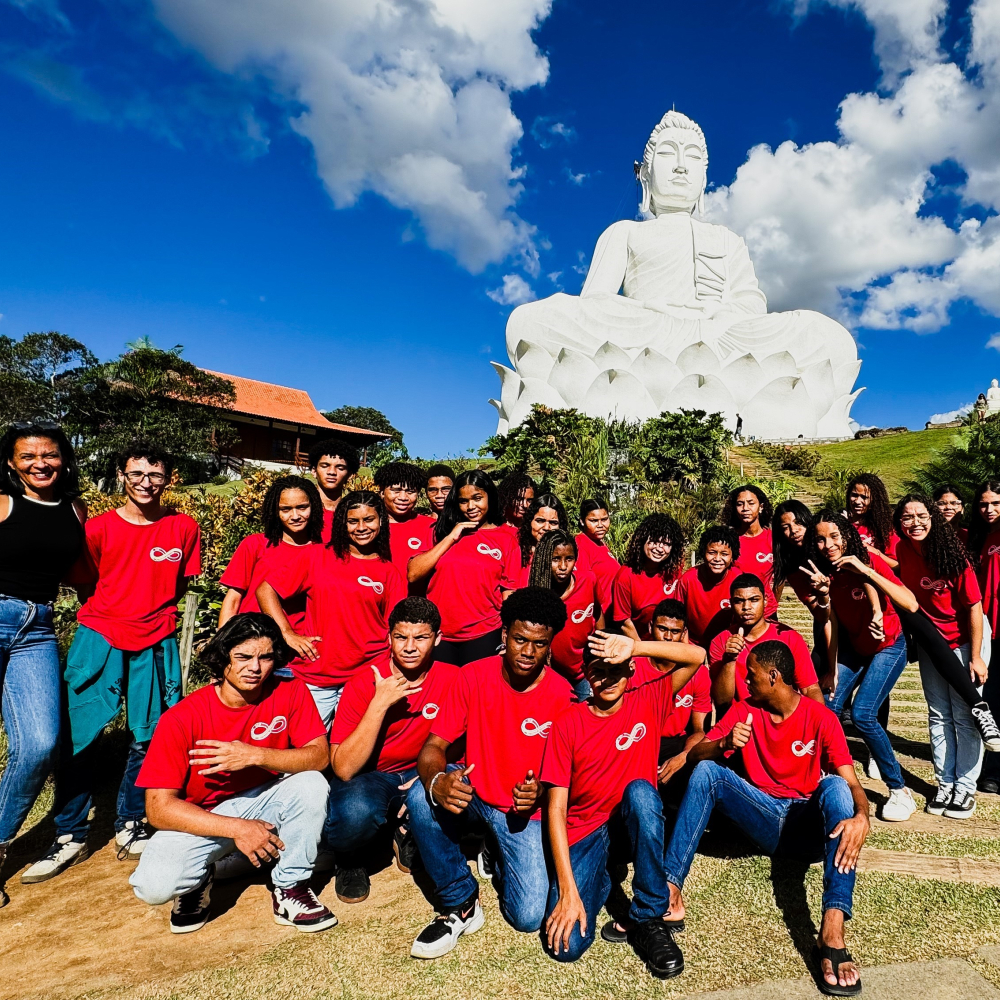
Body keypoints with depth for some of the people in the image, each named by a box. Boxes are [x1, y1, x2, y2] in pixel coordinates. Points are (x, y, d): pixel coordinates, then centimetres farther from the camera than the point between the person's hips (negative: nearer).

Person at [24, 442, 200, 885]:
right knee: (78, 736, 1)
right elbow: (86, 587, 9)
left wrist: (152, 613, 4)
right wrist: (113, 617, 8)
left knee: (149, 738, 3)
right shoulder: (99, 528, -1)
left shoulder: (184, 528, 1)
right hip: (99, 637, 0)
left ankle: (130, 826, 22)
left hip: (156, 645, 1)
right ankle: (71, 836, 17)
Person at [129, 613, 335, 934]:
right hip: (200, 819, -1)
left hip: (263, 802, 2)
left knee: (312, 785, -28)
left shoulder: (290, 692, -14)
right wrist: (237, 828, -27)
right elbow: (159, 808, -20)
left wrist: (255, 755, -33)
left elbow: (319, 756, -19)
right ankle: (199, 879, 9)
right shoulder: (182, 718, -19)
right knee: (154, 886, -28)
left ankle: (290, 889, -5)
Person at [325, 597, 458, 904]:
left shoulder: (452, 680, -12)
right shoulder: (363, 684, -18)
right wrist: (380, 704, -32)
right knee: (356, 812, -35)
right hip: (367, 778, -2)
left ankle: (408, 835, 6)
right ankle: (349, 861, 3)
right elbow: (343, 768, -24)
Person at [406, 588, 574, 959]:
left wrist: (539, 793, -28)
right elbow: (435, 744, -13)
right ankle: (460, 903, -7)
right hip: (472, 792, 1)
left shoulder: (562, 696, -13)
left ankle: (501, 859, 20)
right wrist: (437, 781, -35)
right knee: (421, 797, -30)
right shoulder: (474, 675, -11)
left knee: (530, 916, -16)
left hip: (524, 810, -1)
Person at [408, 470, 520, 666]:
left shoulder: (506, 540, 3)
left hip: (484, 636, -1)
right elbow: (413, 575, -3)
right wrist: (450, 538, -7)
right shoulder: (441, 530, 8)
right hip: (438, 635, 2)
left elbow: (509, 594, 2)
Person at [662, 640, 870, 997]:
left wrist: (861, 817, -37)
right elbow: (696, 754, -6)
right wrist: (725, 744, -28)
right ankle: (670, 893, -30)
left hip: (808, 825, -2)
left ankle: (833, 930, -44)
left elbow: (851, 782, -15)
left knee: (834, 785, -31)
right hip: (763, 819, 2)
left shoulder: (821, 717, -6)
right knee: (706, 771, -21)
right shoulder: (744, 710, 1)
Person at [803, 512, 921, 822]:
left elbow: (911, 605, -33)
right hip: (853, 646, 5)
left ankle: (900, 791, 2)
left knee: (862, 714, -17)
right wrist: (822, 592, -27)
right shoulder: (824, 572, -10)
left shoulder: (870, 561, -23)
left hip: (888, 646, -4)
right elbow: (828, 620, -7)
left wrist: (867, 572, -39)